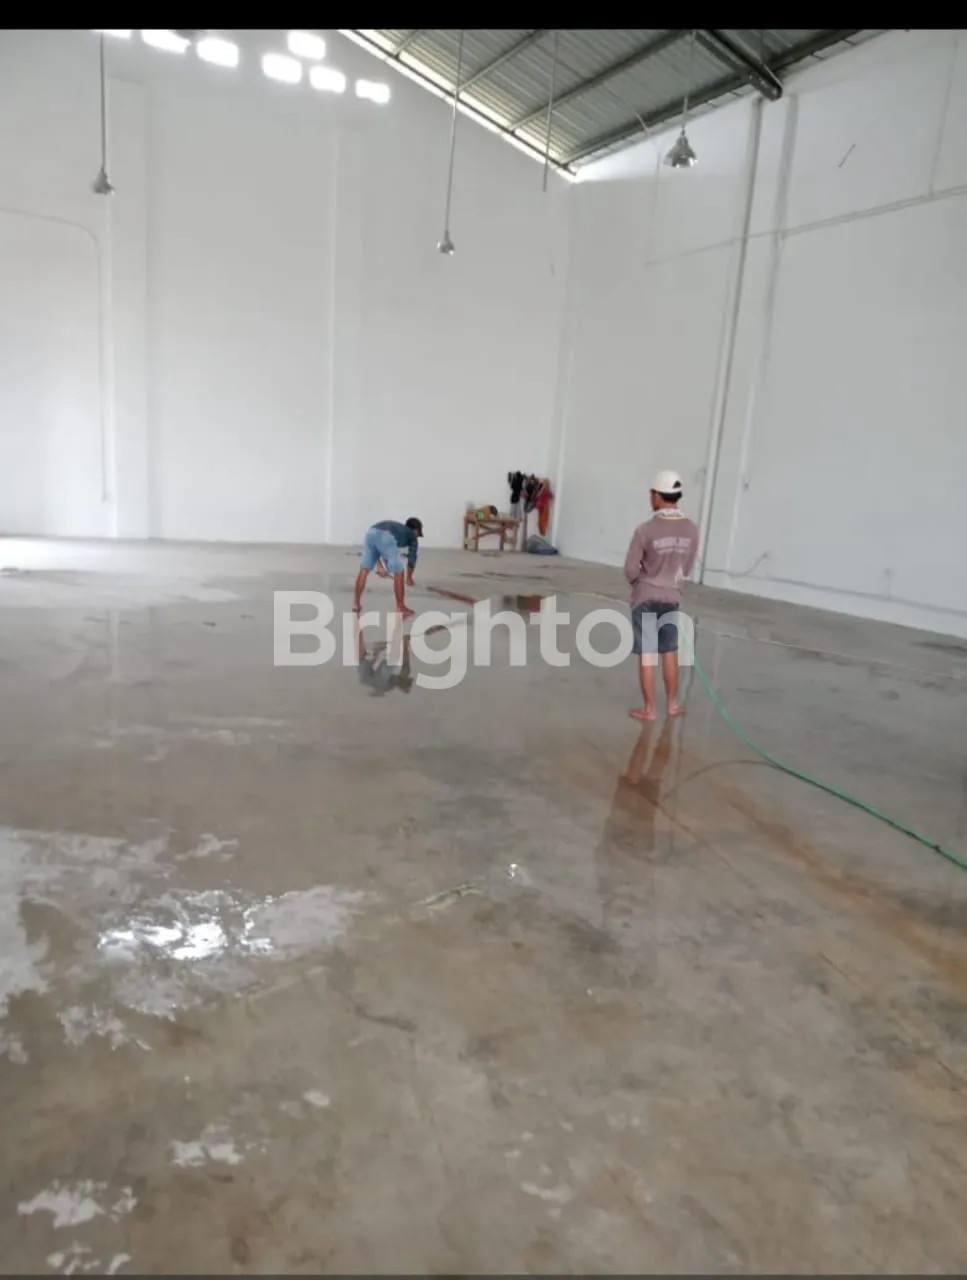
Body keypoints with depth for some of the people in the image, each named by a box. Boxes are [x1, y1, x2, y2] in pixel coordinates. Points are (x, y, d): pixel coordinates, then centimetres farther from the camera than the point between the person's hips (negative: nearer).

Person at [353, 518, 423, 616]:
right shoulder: (412, 535, 30)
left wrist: (379, 566, 39)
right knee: (398, 573, 9)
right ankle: (400, 608, 16)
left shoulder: (396, 527, 43)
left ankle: (356, 604, 22)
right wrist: (409, 577, 47)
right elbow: (412, 558, 33)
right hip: (386, 538, -5)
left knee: (364, 570, 16)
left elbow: (377, 538, 38)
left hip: (371, 533, 5)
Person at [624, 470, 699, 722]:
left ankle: (649, 709, 12)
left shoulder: (646, 530, -19)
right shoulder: (692, 530, -6)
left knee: (647, 654, 4)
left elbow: (630, 570, -12)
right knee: (670, 652, 17)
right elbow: (687, 568, 5)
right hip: (672, 597, 4)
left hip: (645, 597, -4)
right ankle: (673, 704, 27)